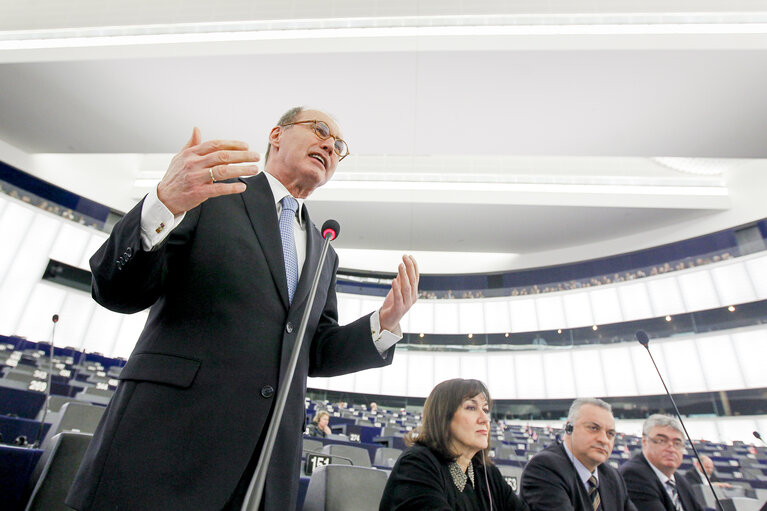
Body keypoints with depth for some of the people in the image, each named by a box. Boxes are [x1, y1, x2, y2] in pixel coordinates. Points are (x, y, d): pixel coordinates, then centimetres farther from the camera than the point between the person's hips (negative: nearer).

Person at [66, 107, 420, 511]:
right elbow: (117, 291, -5)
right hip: (167, 429, -3)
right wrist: (163, 205, -23)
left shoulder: (322, 253, 16)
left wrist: (385, 323, -4)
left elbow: (316, 355, 13)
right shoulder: (207, 192, 2)